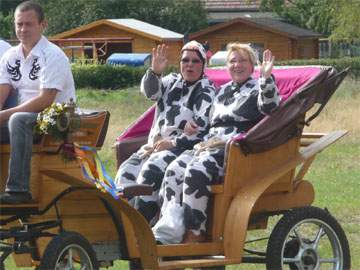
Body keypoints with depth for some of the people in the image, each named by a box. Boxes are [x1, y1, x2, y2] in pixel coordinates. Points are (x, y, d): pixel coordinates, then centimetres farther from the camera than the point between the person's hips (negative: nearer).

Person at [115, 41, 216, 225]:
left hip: (183, 147, -6)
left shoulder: (206, 92, 0)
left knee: (150, 172, -31)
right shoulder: (172, 81, 18)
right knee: (126, 173, -16)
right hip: (156, 144, 6)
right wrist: (154, 72, -21)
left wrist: (173, 143, -18)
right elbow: (150, 91, -1)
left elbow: (202, 128, -12)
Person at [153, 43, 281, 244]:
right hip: (212, 144, 7)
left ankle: (194, 233, -30)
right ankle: (168, 228, -26)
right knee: (175, 170, -19)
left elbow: (268, 106, -18)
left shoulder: (258, 89, 5)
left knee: (197, 171, -32)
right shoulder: (224, 91, 28)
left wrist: (266, 78, -31)